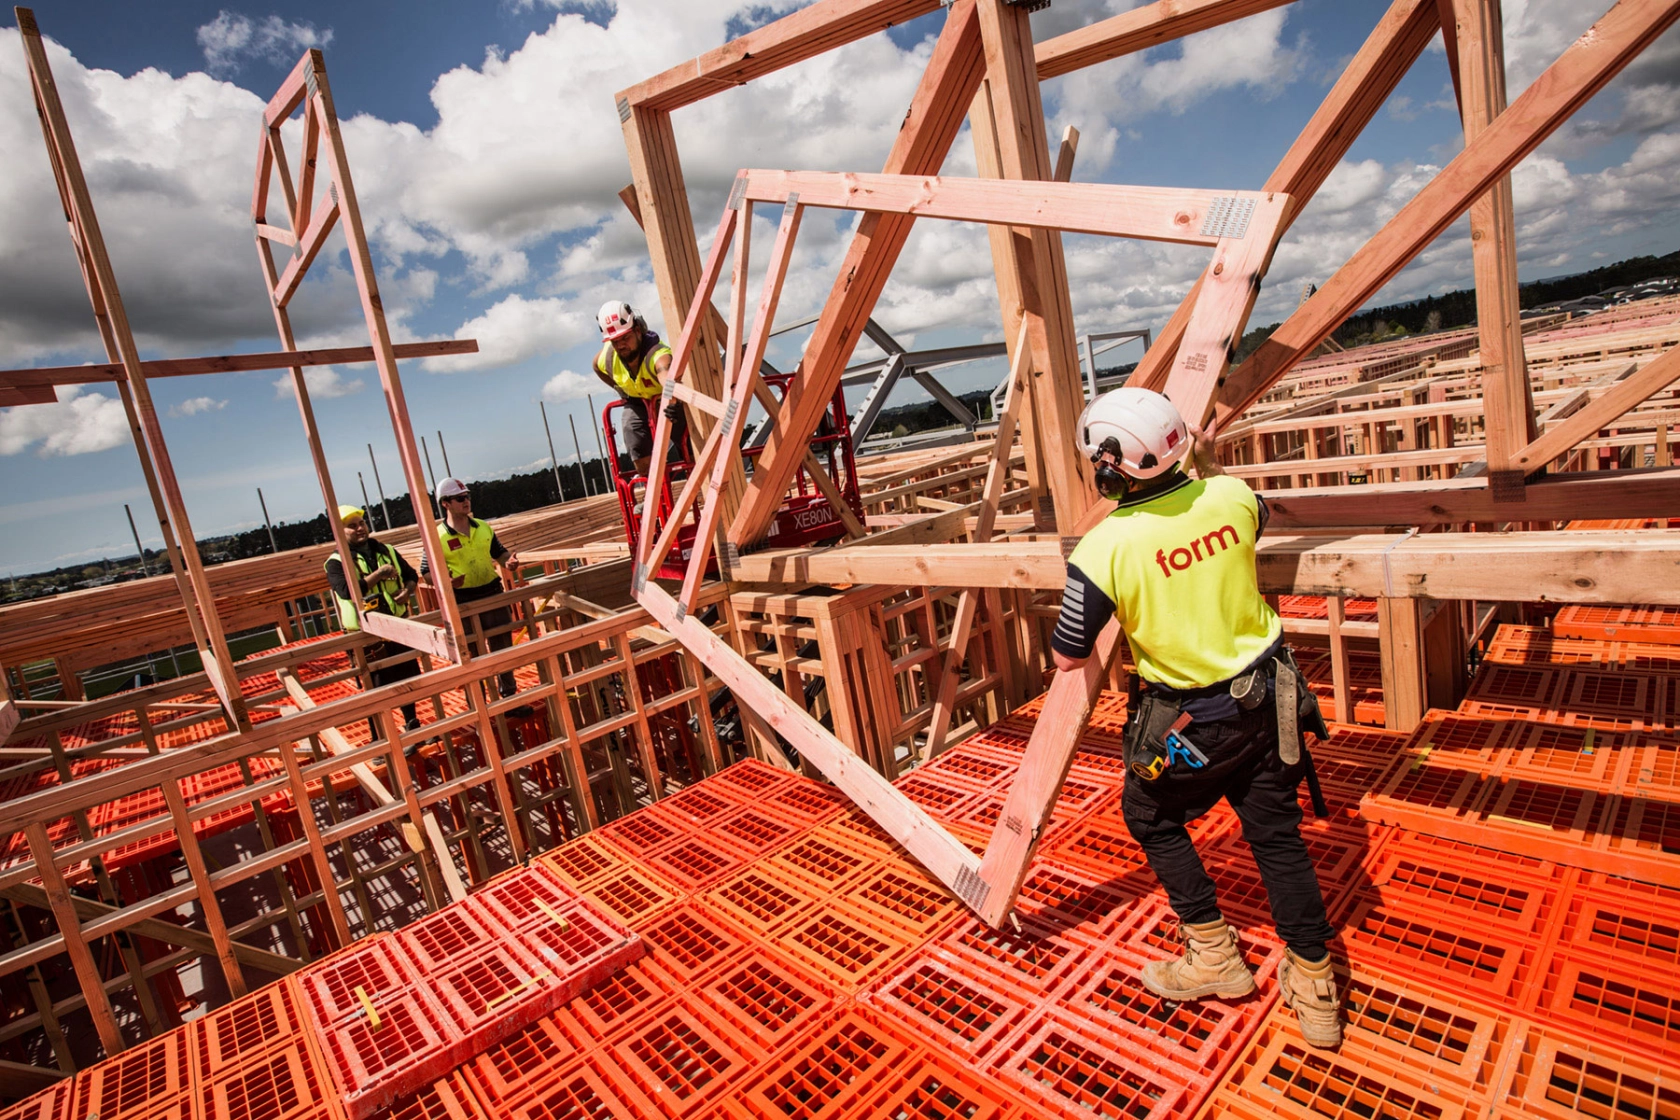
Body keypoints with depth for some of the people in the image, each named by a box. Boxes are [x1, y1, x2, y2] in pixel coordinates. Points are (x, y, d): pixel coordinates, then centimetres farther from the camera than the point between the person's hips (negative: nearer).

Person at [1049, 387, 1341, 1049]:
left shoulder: (1103, 550, -24)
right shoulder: (1231, 497, -10)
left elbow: (1068, 657, -12)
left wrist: (1085, 586, 6)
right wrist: (1209, 468, 27)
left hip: (1187, 721, -5)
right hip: (1265, 699, 5)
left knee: (1151, 815, 21)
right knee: (1276, 833, 18)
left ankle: (1213, 956, 29)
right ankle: (1315, 988, 29)